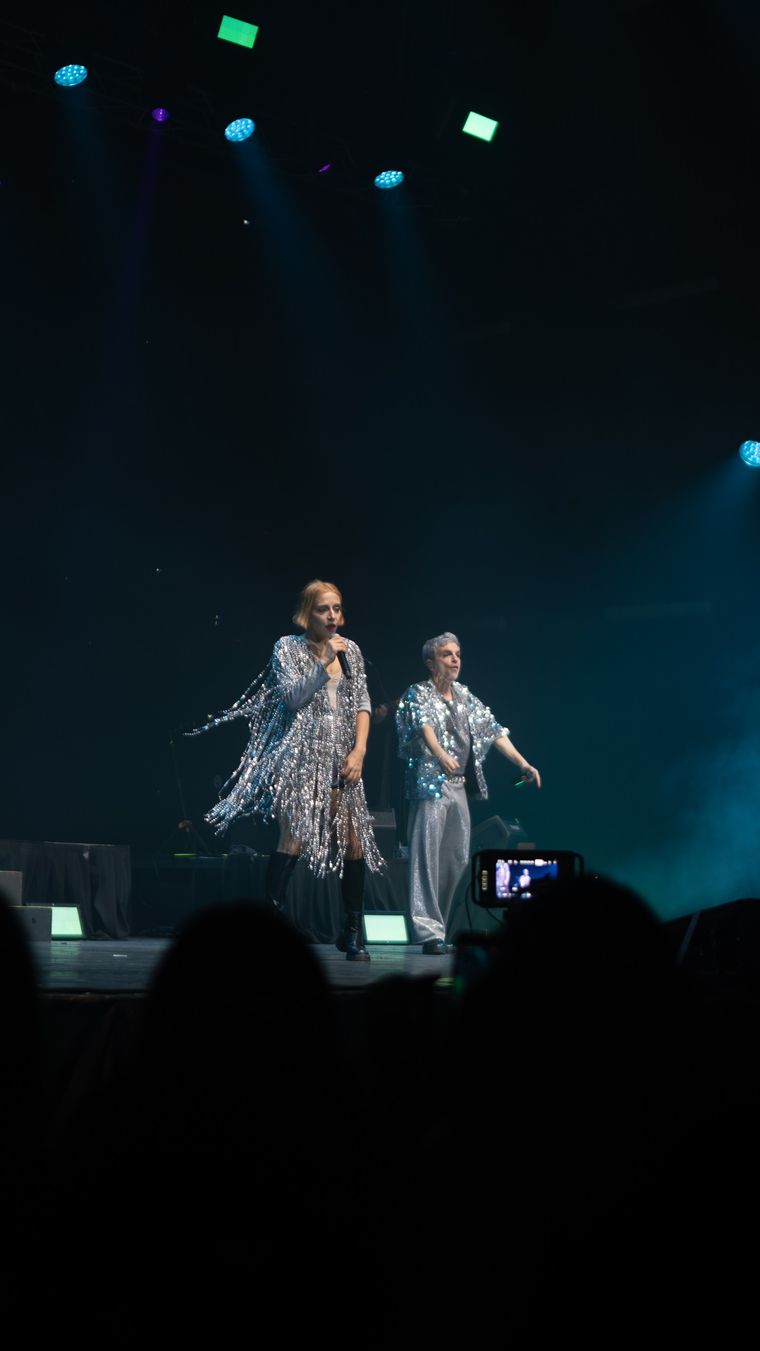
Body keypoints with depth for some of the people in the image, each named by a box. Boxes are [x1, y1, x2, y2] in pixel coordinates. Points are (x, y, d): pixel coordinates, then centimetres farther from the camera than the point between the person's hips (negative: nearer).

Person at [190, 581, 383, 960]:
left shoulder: (350, 650, 12)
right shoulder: (288, 647, 1)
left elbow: (362, 703, 11)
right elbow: (293, 697, -9)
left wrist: (359, 749, -1)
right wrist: (324, 663, -16)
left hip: (340, 755, 4)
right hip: (299, 754, -4)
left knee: (353, 837, 1)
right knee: (294, 835, -14)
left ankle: (353, 932, 12)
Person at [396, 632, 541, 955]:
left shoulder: (466, 698, 17)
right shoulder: (418, 694, -3)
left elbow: (493, 730, 16)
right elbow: (424, 725, -22)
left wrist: (523, 763, 8)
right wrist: (440, 755, -40)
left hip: (460, 786, 7)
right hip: (430, 783, -7)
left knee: (457, 859, 7)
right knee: (427, 856, -10)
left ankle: (437, 927, 15)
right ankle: (429, 933, -12)